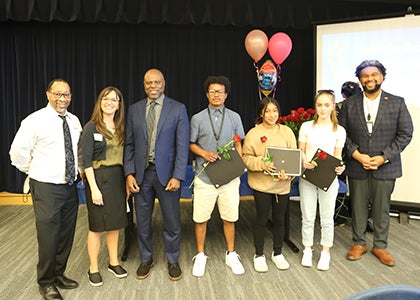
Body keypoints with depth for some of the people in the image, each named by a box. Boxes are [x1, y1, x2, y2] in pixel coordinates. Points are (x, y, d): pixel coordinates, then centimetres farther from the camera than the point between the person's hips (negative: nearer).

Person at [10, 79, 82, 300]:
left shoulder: (74, 121, 7)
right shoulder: (35, 121, -11)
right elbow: (17, 153, -8)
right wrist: (35, 172, 1)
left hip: (70, 186, 6)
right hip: (46, 188, -5)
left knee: (67, 235, 15)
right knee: (48, 237, 2)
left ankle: (59, 275, 35)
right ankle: (46, 282, 24)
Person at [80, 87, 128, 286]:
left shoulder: (121, 128, 8)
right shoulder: (91, 128, -6)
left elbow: (124, 156, 11)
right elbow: (86, 161, -10)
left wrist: (127, 179, 4)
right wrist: (94, 188, -15)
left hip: (118, 178, 5)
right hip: (98, 178, -5)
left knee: (115, 223, 14)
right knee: (97, 226, 5)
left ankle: (114, 262, 30)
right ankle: (93, 268, 20)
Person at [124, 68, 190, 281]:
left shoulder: (178, 109, -2)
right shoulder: (134, 110, 6)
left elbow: (182, 145, -6)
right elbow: (129, 144, 6)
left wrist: (177, 176, -13)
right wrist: (129, 174, -3)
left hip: (167, 173, -2)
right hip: (141, 173, 2)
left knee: (172, 222, 8)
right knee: (142, 221, 13)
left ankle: (172, 261, 29)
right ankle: (146, 259, 34)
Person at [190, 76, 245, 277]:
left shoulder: (234, 117, 7)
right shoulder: (198, 118, 2)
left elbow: (238, 144, 11)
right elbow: (191, 144, 6)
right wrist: (205, 154, -12)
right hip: (205, 176, -1)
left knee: (229, 218, 10)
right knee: (201, 218, 6)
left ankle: (231, 255, 29)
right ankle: (200, 256, 25)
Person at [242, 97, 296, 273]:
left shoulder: (287, 131, 3)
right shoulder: (253, 133, -5)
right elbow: (246, 158, -5)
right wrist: (261, 164, -22)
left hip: (282, 184, 3)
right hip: (261, 184, -3)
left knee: (279, 219, 14)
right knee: (262, 219, 7)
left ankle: (277, 253, 33)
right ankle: (259, 255, 24)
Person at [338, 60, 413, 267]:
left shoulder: (397, 103, 0)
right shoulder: (350, 105, 3)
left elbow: (405, 134, -2)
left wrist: (384, 157, -12)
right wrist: (356, 154, -12)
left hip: (385, 167, -1)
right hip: (357, 166, 1)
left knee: (382, 208, 9)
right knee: (358, 207, 10)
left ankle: (380, 246, 26)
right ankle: (359, 243, 26)